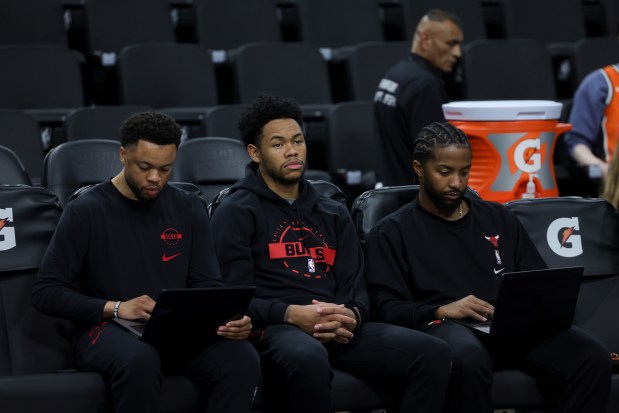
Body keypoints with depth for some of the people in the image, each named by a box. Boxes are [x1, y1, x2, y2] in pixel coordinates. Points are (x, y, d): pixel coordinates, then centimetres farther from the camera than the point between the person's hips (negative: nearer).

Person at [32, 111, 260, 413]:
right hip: (108, 328, -3)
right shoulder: (86, 211, -1)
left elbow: (208, 286, 11)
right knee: (140, 361, -41)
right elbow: (46, 293, -2)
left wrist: (229, 318, -13)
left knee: (243, 359, -29)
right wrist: (115, 308, -16)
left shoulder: (189, 209, 11)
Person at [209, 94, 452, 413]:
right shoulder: (235, 213, 8)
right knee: (308, 359, -43)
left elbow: (355, 290, 17)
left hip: (338, 330, 6)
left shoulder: (333, 214, 26)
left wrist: (350, 315, -8)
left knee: (433, 353, -19)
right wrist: (293, 314, -19)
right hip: (274, 329, -5)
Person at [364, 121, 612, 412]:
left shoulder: (498, 218, 25)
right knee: (467, 357, -43)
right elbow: (386, 309, 1)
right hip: (445, 327, -4)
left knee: (593, 359, -26)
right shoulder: (392, 233, 13)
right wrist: (442, 310, -17)